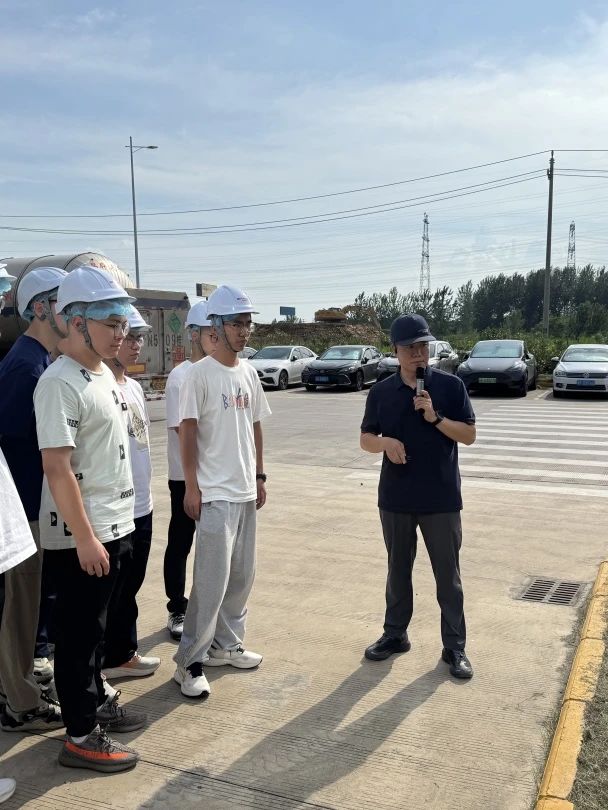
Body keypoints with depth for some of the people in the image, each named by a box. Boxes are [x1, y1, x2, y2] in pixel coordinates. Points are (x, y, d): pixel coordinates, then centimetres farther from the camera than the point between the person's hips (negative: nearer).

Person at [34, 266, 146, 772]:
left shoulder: (104, 374, 9)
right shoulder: (60, 383, -20)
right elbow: (57, 467, -23)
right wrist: (84, 538, -21)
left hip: (114, 527, 8)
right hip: (81, 536, -8)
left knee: (96, 626, 21)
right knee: (79, 632, 5)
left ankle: (96, 702, 37)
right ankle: (81, 737, 19)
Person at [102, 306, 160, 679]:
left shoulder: (135, 386, 10)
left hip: (142, 505, 9)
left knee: (130, 584, 19)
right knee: (113, 589, 7)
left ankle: (124, 652, 33)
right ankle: (113, 658, 22)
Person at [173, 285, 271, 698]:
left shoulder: (249, 372, 10)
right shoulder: (201, 374, -11)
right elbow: (188, 433, -12)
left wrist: (260, 476, 14)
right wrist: (191, 487, -15)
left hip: (246, 492, 8)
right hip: (215, 493, -7)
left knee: (242, 575, 14)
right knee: (212, 580, -6)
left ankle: (226, 644, 29)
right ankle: (190, 661, 7)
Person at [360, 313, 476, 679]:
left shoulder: (450, 385, -4)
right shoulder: (382, 392, 2)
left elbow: (469, 435, -4)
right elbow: (366, 439, 6)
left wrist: (435, 417, -19)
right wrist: (385, 442, -16)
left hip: (441, 498, -2)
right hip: (395, 497, 2)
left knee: (448, 574, 7)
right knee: (398, 569, 16)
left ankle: (455, 646, 21)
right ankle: (395, 634, 32)